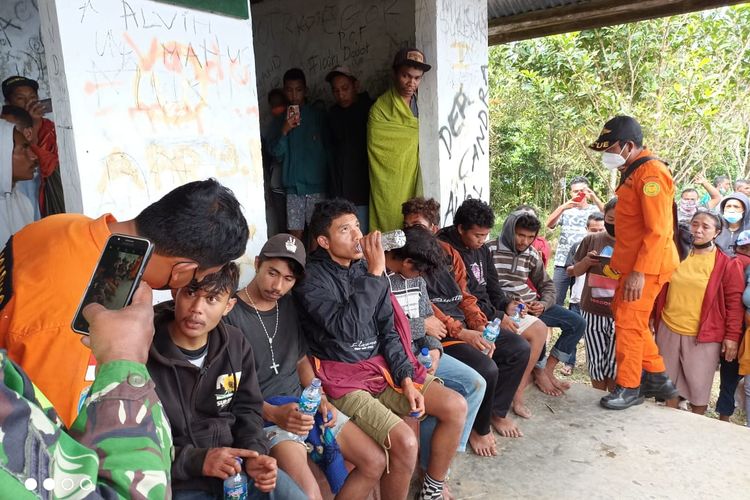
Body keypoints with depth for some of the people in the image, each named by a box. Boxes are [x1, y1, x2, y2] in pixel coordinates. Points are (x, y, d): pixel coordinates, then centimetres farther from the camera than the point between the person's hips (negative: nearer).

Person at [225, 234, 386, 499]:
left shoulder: (290, 305, 9)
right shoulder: (229, 313, -13)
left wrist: (319, 398, 1)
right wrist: (273, 413, -24)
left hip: (303, 403, 7)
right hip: (260, 414, -7)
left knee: (375, 462, 2)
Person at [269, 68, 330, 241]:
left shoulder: (318, 116, 3)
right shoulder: (281, 119, 10)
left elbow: (328, 149, 4)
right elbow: (276, 154, 5)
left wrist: (328, 177, -5)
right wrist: (284, 132, -11)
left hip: (316, 184, -2)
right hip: (293, 185, 2)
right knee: (295, 233, 2)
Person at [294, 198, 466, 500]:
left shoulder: (365, 267, 5)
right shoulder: (312, 279, -14)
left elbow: (388, 329, 8)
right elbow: (346, 328, -29)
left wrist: (405, 378, -1)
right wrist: (374, 274, -27)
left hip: (382, 366, 7)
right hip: (344, 378, -7)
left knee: (456, 407, 1)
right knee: (405, 442, -25)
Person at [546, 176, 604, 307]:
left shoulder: (595, 210, 6)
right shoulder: (565, 209, 9)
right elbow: (549, 225, -6)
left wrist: (595, 199, -24)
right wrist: (563, 207, -21)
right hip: (562, 263, 1)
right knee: (556, 300, 3)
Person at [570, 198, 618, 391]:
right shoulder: (591, 239, 3)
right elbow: (576, 272, 11)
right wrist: (586, 261, -9)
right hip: (592, 311, 1)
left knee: (614, 363, 5)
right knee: (596, 361, 10)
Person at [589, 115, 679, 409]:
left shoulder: (651, 172, -16)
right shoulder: (632, 172, 14)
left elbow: (658, 231, -22)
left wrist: (639, 272, -25)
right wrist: (619, 262, 20)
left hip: (646, 266, -10)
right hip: (633, 264, 10)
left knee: (629, 323, -3)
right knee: (623, 315, 16)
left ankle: (629, 389, 12)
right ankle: (657, 378, 28)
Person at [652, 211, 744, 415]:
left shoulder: (727, 264, -4)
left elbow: (734, 302, -6)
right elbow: (660, 292, 14)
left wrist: (732, 336, -10)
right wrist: (653, 319, 12)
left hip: (703, 336, -4)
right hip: (668, 331, 4)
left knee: (699, 389, 5)